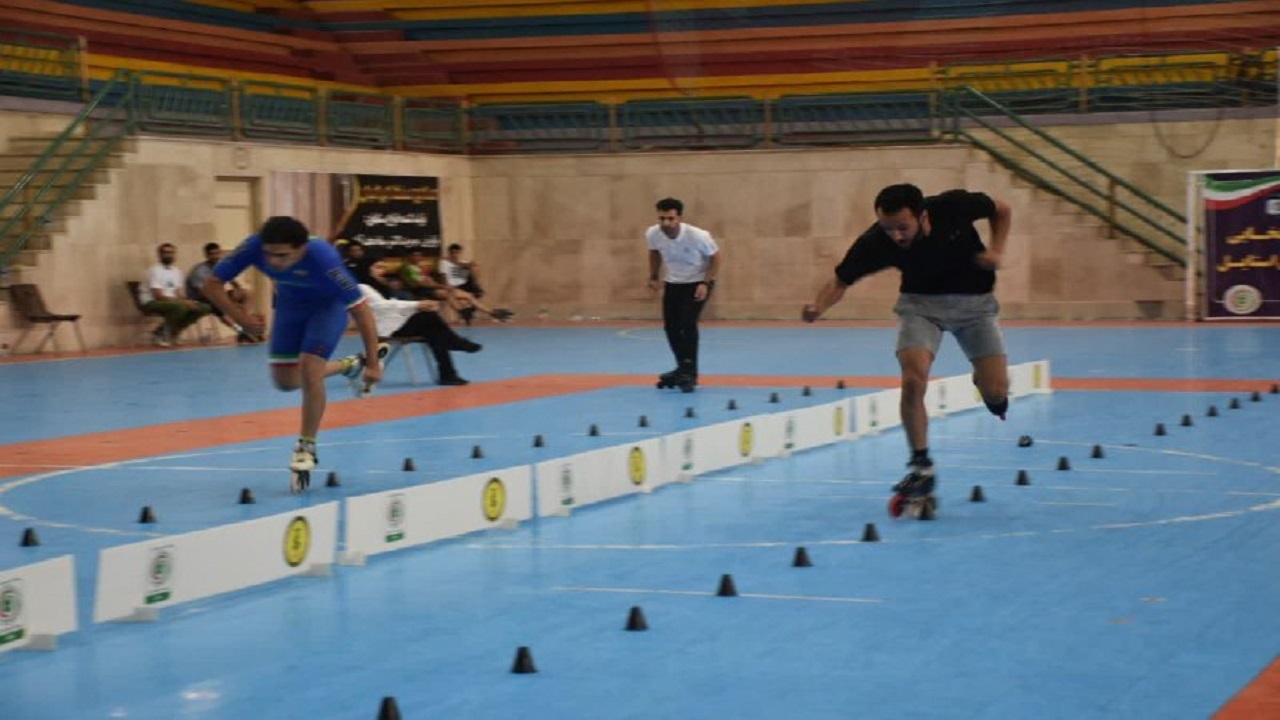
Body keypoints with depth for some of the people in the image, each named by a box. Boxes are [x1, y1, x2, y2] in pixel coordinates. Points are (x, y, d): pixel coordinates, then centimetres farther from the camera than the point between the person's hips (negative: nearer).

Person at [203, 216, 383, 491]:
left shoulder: (322, 257, -41)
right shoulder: (254, 247, -33)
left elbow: (360, 309, -33)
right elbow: (213, 284, -21)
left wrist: (373, 364, -30)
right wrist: (241, 319, -32)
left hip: (329, 305, -4)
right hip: (290, 303, 4)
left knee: (309, 371, -20)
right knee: (285, 380, 5)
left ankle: (306, 448, 0)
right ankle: (347, 365, 32)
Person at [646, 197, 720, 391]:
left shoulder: (698, 236, -31)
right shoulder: (652, 234, -19)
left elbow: (715, 257, -14)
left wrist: (706, 283, -22)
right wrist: (653, 277, 1)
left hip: (698, 282, -5)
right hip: (672, 283, 5)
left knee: (688, 323, -19)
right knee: (670, 326, 5)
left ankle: (689, 372, -12)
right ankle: (683, 369, 24)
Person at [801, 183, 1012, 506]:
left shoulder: (954, 207, -28)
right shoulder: (875, 242, -27)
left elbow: (1002, 211, -7)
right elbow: (841, 280, -17)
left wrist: (996, 251, -22)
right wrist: (819, 307, -37)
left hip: (974, 301, 0)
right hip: (921, 302, 0)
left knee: (995, 391, -8)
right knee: (913, 380, -23)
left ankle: (983, 380, 31)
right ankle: (921, 466, -6)